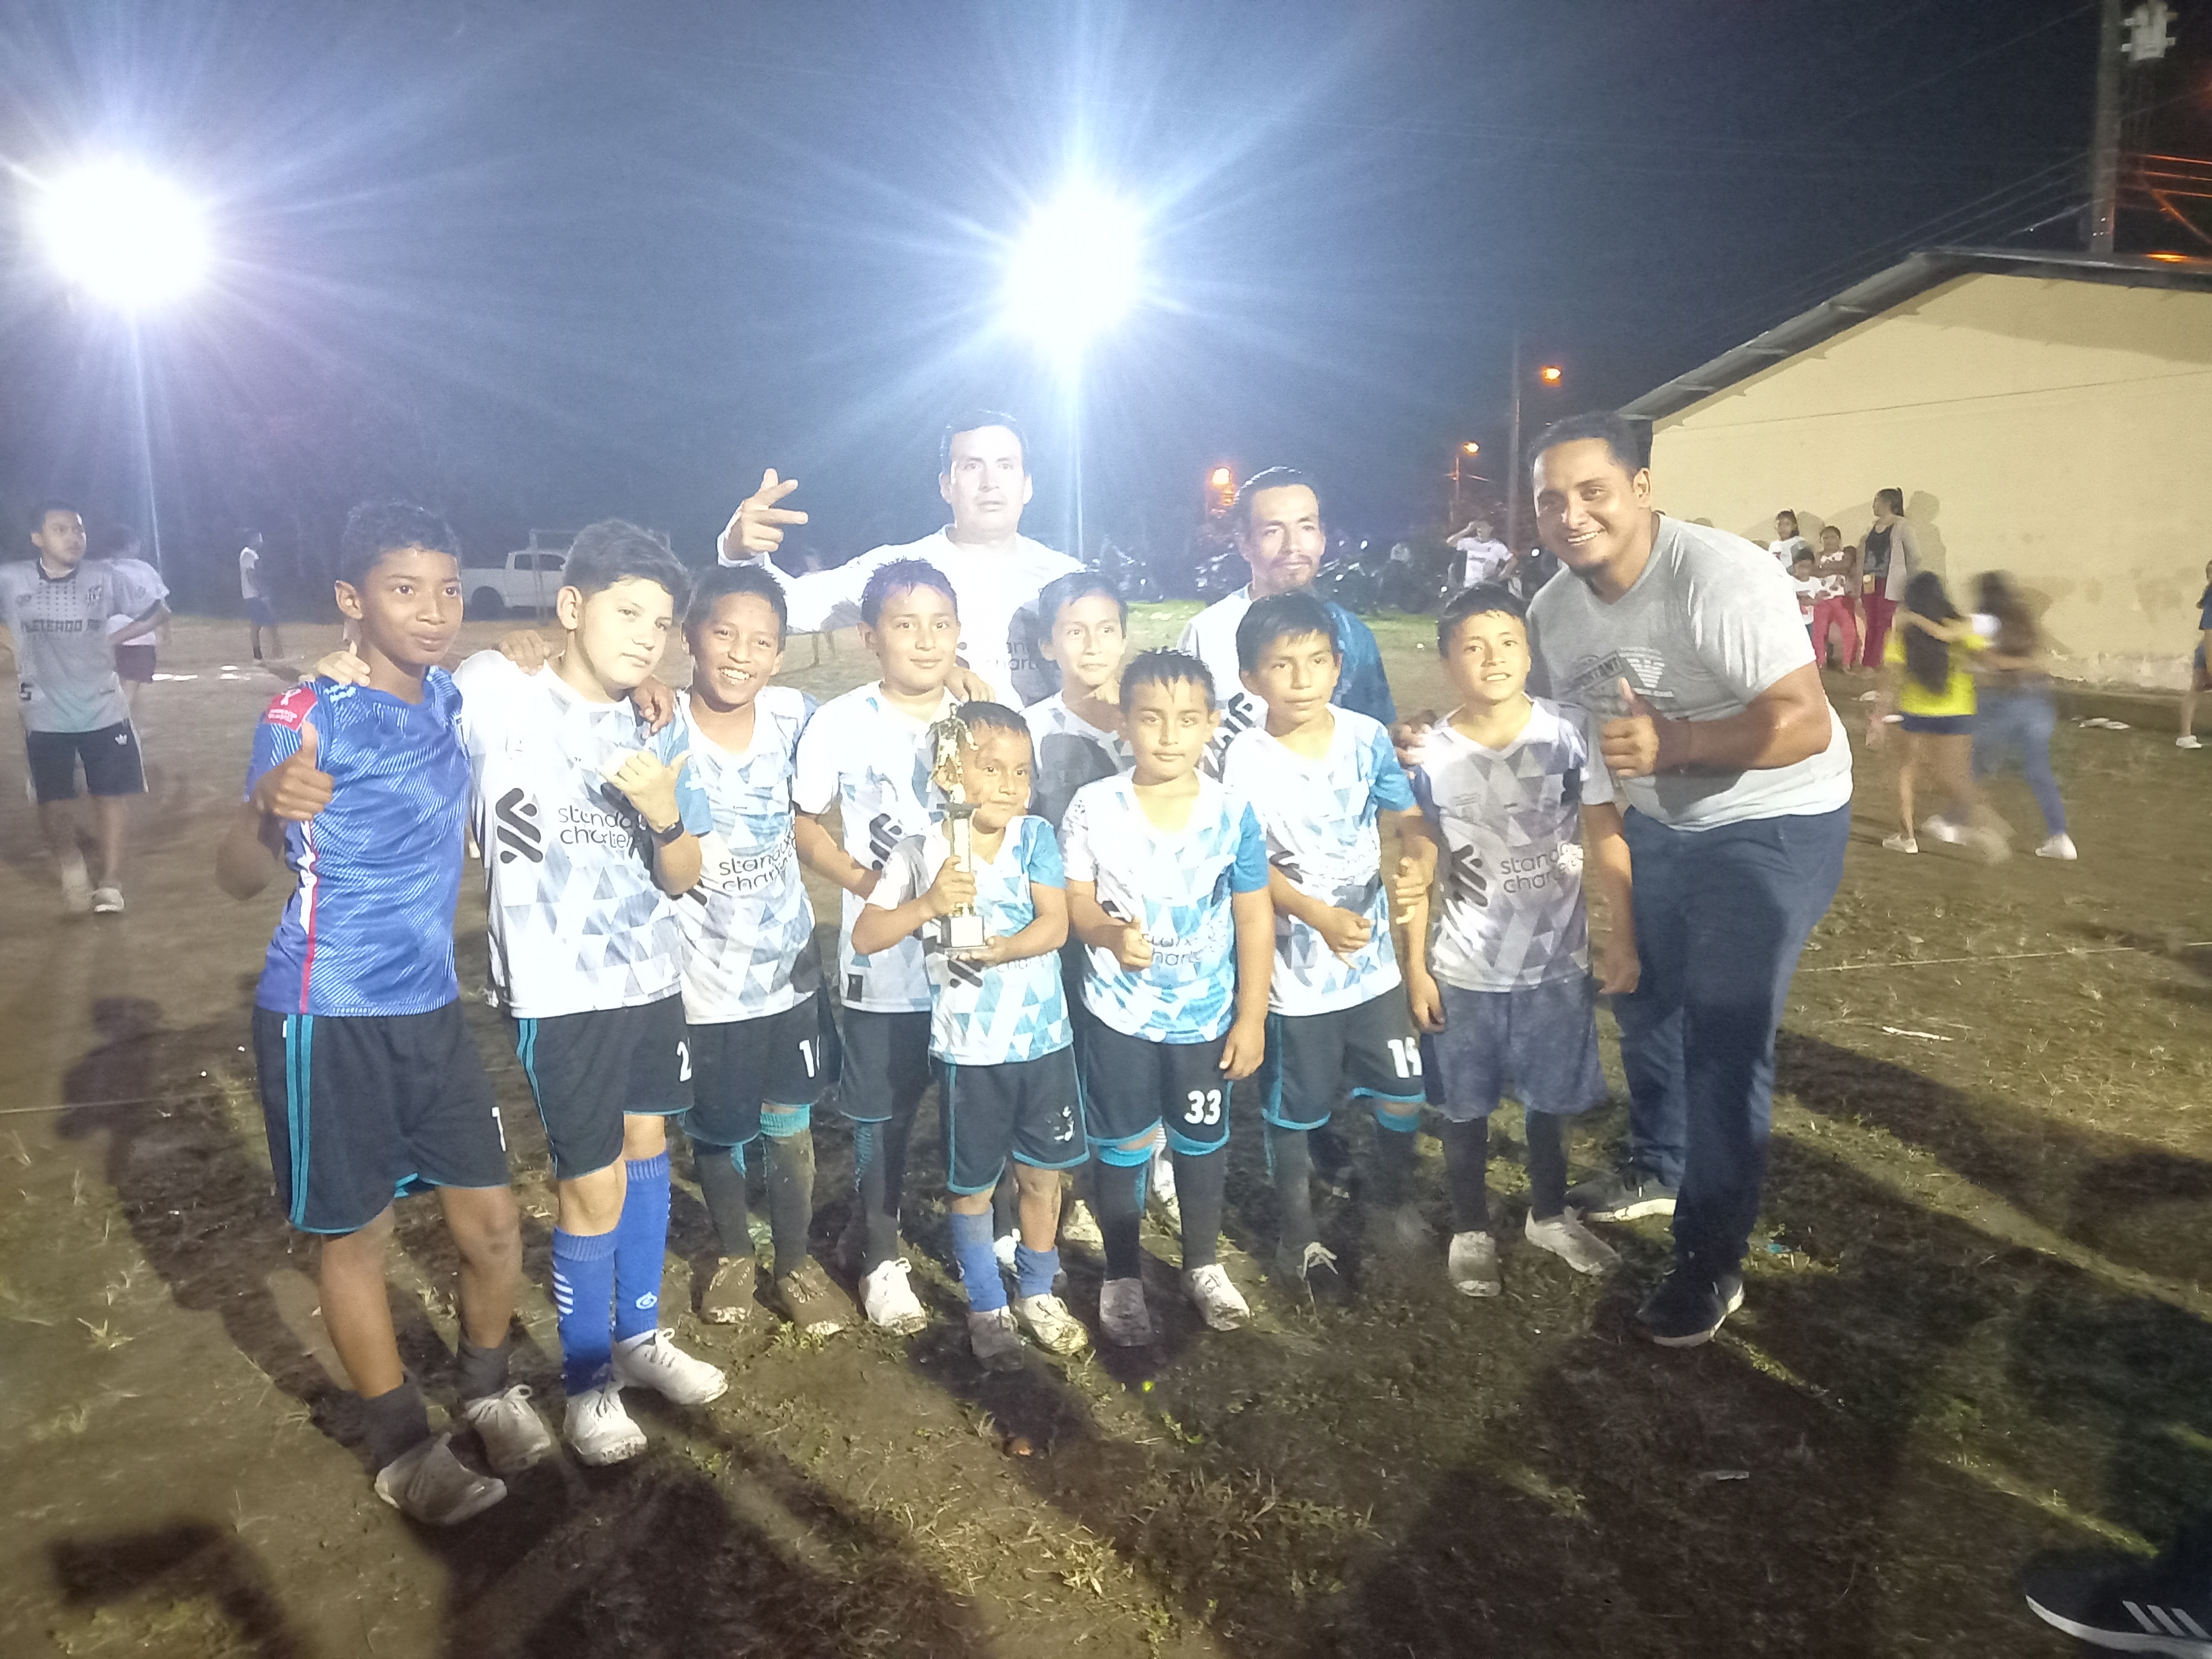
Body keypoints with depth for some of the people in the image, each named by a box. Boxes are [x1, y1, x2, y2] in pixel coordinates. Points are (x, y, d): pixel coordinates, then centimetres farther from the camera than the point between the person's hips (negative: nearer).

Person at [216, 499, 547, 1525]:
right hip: (329, 1018, -5)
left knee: (491, 1220, 9)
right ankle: (401, 1446, 26)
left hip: (430, 1011, 5)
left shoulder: (452, 697, 2)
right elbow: (241, 880, -19)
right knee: (356, 1235, 8)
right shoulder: (309, 718, -15)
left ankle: (486, 1387, 34)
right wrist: (267, 809, -42)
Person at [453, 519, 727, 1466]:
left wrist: (665, 814, -15)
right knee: (593, 1187, 0)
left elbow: (682, 878, 4)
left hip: (651, 978, 6)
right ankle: (587, 1380, 23)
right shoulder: (499, 697, -11)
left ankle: (639, 1335, 38)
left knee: (646, 1148, 18)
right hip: (560, 992, -5)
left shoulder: (656, 733, 3)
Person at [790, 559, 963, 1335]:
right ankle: (881, 1252, 30)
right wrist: (863, 878, -15)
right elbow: (800, 822, -2)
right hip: (882, 961, -3)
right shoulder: (840, 723, -8)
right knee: (883, 1112, 11)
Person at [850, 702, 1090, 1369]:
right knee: (973, 1185, 12)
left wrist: (1003, 948, -29)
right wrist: (929, 903, -25)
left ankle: (1037, 1293, 37)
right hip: (968, 1049, -2)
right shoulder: (921, 852, -9)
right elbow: (864, 936, -11)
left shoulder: (1035, 837, -4)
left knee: (1042, 1172, 15)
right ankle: (987, 1307, 33)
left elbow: (1056, 924, -12)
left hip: (1044, 1038, 2)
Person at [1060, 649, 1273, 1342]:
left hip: (1207, 1017, 1)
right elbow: (1073, 899, -5)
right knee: (1120, 1148, 14)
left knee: (1202, 1142, 18)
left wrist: (1251, 1018, -5)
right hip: (1120, 1016, -1)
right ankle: (1122, 1277, 35)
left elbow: (1254, 919, -5)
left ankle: (1203, 1265, 41)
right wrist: (1110, 933, -27)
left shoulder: (1233, 814, -11)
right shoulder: (1093, 808, -13)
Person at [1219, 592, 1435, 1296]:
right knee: (1293, 1109, 11)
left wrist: (1418, 868, -22)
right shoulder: (1247, 762, -15)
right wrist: (1320, 915, -26)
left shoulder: (1366, 737, -4)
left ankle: (1394, 1202, 41)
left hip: (1375, 954, 4)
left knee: (1404, 1091, 14)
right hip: (1295, 968, -3)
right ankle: (1299, 1234, 32)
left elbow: (1410, 823, -1)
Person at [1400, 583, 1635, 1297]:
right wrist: (1416, 968, -1)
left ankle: (1550, 1215, 41)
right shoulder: (1431, 756, -9)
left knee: (1550, 1101, 17)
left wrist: (1623, 940, -4)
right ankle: (1470, 1231, 33)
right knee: (1466, 1108, 13)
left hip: (1556, 964, 1)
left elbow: (1606, 841, -3)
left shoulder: (1568, 732, -10)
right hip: (1464, 972, -1)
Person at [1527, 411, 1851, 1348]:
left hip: (1771, 824, -7)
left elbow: (1805, 725, -33)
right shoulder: (1554, 610, -5)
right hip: (1655, 822, 7)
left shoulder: (1718, 576, -27)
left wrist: (1674, 743, -44)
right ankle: (1658, 1169, 44)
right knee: (1642, 996, 19)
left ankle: (1711, 1265, 8)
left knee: (1726, 1042, -7)